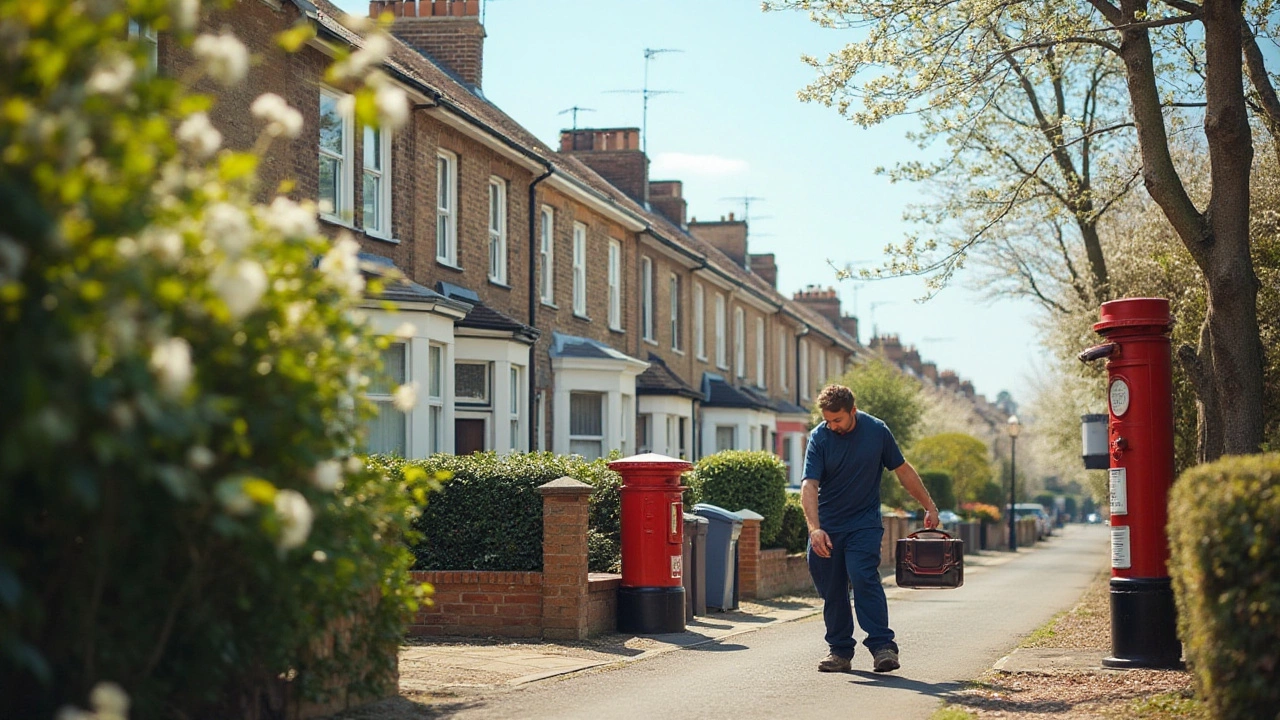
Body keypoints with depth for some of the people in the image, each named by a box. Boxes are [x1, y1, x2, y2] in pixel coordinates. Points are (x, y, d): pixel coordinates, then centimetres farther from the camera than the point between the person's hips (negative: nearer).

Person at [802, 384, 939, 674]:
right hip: (827, 527, 1)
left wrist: (929, 506, 13)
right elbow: (809, 486, -17)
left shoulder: (877, 431, -4)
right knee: (831, 590, 5)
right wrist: (815, 528, -30)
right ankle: (839, 651, 15)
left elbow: (903, 470, 9)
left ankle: (882, 645, -18)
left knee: (864, 579, -18)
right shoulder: (819, 438, -8)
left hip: (864, 523, -1)